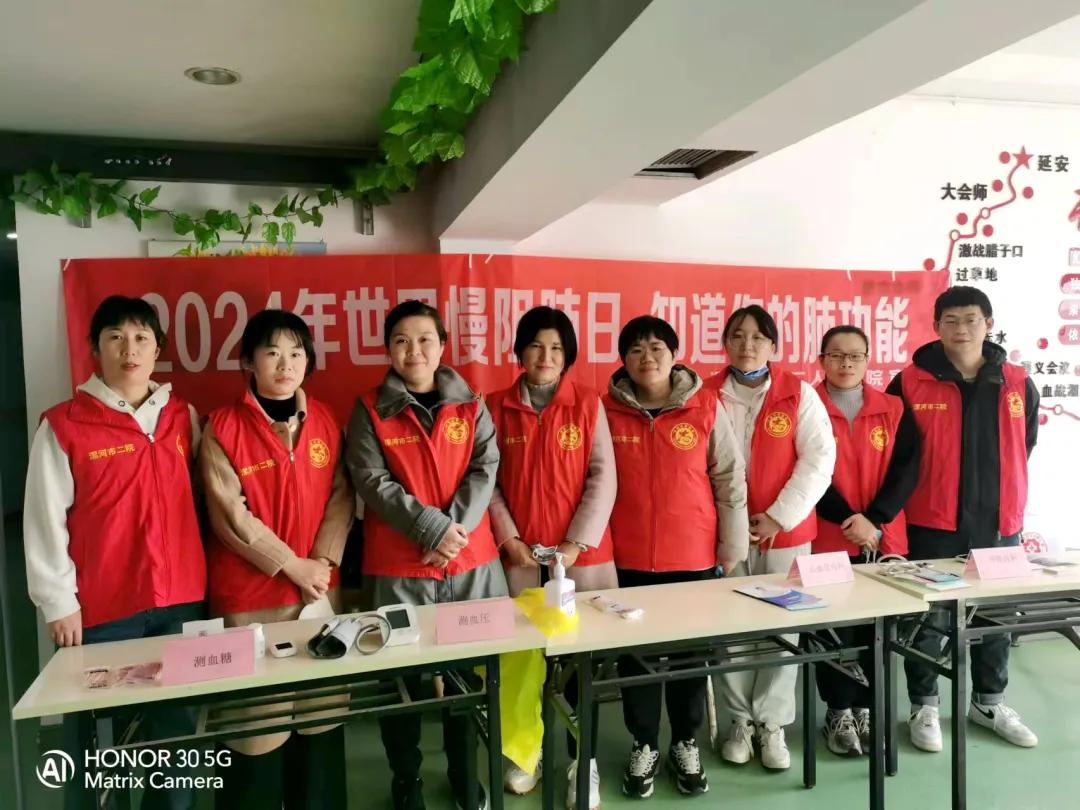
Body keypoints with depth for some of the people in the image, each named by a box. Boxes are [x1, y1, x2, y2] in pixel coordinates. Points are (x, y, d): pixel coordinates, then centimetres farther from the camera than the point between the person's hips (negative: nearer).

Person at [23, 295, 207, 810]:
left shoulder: (183, 417, 8)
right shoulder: (63, 426, -3)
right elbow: (45, 523, -3)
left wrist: (198, 579, 7)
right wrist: (59, 604, -5)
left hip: (181, 600, 3)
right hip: (101, 609, -3)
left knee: (177, 728, 11)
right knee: (94, 736, 6)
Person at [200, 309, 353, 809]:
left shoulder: (324, 421, 6)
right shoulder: (223, 429, -7)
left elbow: (341, 497, 3)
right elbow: (231, 518, -11)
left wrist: (324, 561, -10)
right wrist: (294, 567, -12)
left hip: (319, 591, 4)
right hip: (251, 597, -4)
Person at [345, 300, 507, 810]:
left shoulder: (471, 408, 7)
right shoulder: (369, 411, 1)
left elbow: (484, 472, -2)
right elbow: (371, 482, -9)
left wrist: (455, 528, -17)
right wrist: (433, 527, -17)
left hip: (471, 561, 2)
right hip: (397, 566, -2)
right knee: (401, 675, 7)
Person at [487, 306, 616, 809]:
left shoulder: (588, 405, 0)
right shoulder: (496, 408, 2)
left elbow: (603, 478, -4)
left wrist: (577, 543, -12)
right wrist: (509, 539, -9)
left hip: (581, 554, -1)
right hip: (519, 556, 1)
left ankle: (583, 761, 22)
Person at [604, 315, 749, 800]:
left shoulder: (705, 407, -3)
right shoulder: (607, 410, -3)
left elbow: (730, 479, 1)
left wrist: (733, 546, 1)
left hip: (694, 556, 0)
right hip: (628, 559, 0)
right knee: (635, 655, 11)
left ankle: (686, 743, 33)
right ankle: (644, 745, 30)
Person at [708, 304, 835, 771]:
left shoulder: (799, 393, -1)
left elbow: (819, 459, -5)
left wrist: (779, 516, -11)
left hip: (785, 530, -1)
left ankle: (772, 725, 22)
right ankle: (741, 720, 25)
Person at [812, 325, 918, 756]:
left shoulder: (893, 409, 7)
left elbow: (907, 469, -1)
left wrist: (874, 520, -13)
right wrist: (848, 520, -15)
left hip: (883, 539, 3)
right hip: (825, 540, -3)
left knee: (877, 627, 9)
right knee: (833, 629, 4)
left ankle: (865, 707, 25)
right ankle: (839, 712, 19)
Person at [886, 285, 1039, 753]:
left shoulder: (1017, 385, 3)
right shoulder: (910, 384, -7)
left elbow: (1023, 447, 16)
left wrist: (1004, 498, 15)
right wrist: (914, 498, 3)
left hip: (999, 524, 4)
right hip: (932, 525, -3)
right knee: (928, 619, 5)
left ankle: (989, 703, 35)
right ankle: (924, 707, 21)